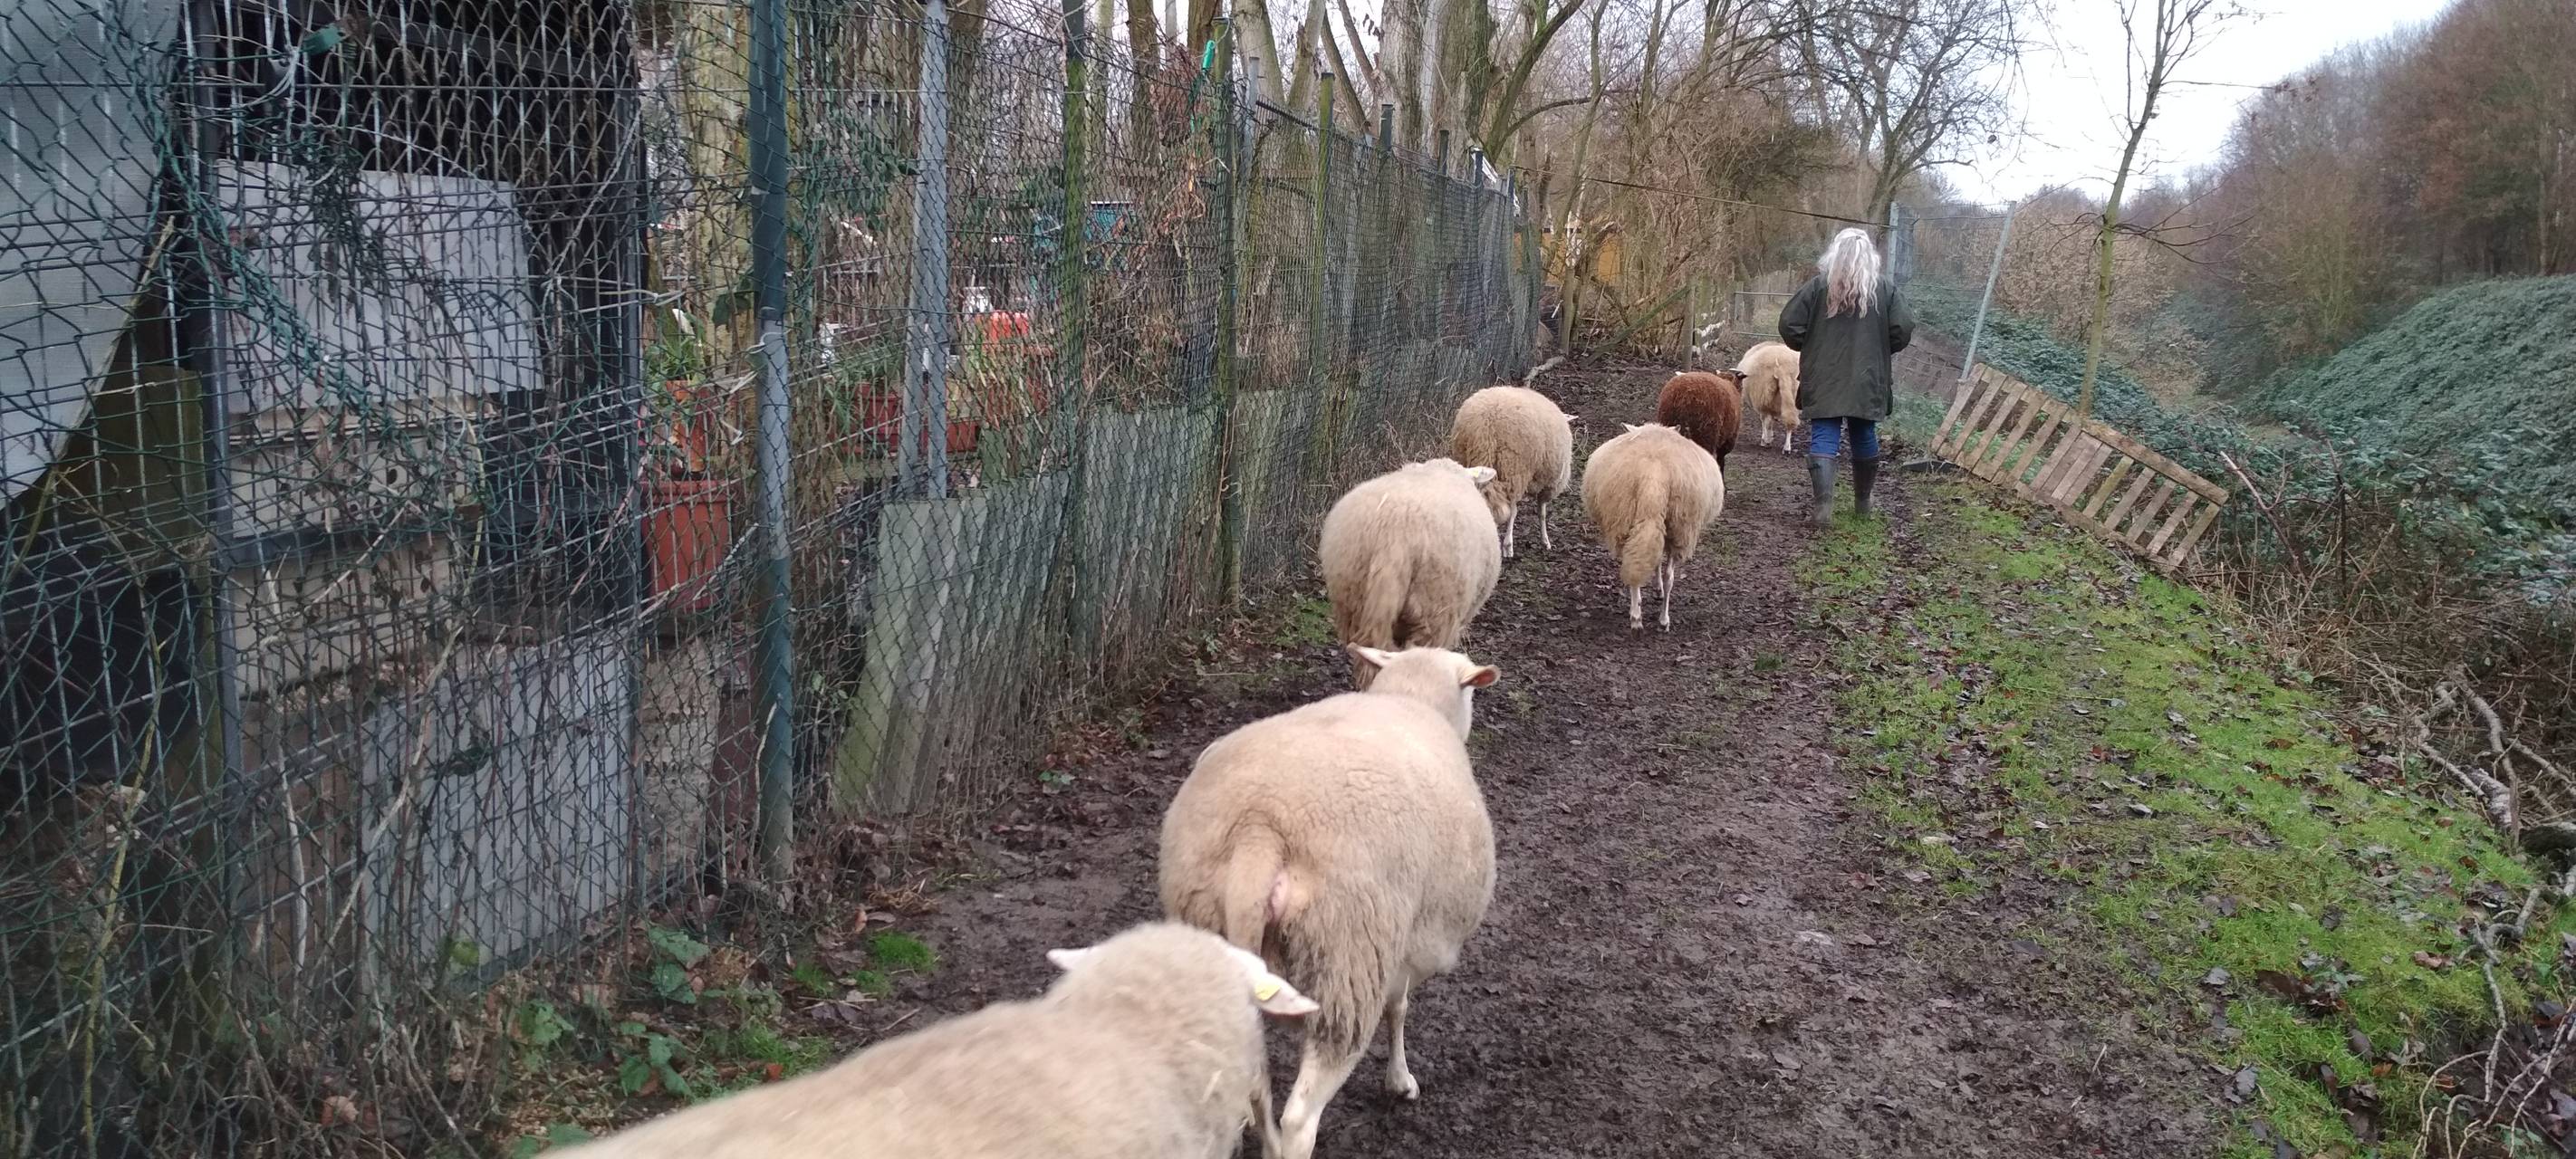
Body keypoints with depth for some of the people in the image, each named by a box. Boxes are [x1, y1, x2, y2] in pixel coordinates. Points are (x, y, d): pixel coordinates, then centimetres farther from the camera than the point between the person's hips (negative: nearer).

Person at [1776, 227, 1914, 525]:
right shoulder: (1885, 288, -1)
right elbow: (1903, 331, -5)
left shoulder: (1818, 286, -5)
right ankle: (1863, 501, 29)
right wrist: (1877, 349, 14)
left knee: (1823, 438, -4)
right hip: (1868, 382, 2)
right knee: (1864, 437, 16)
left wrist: (1809, 348, 10)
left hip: (1824, 381, -2)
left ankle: (1823, 502, -20)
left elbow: (1789, 324, -8)